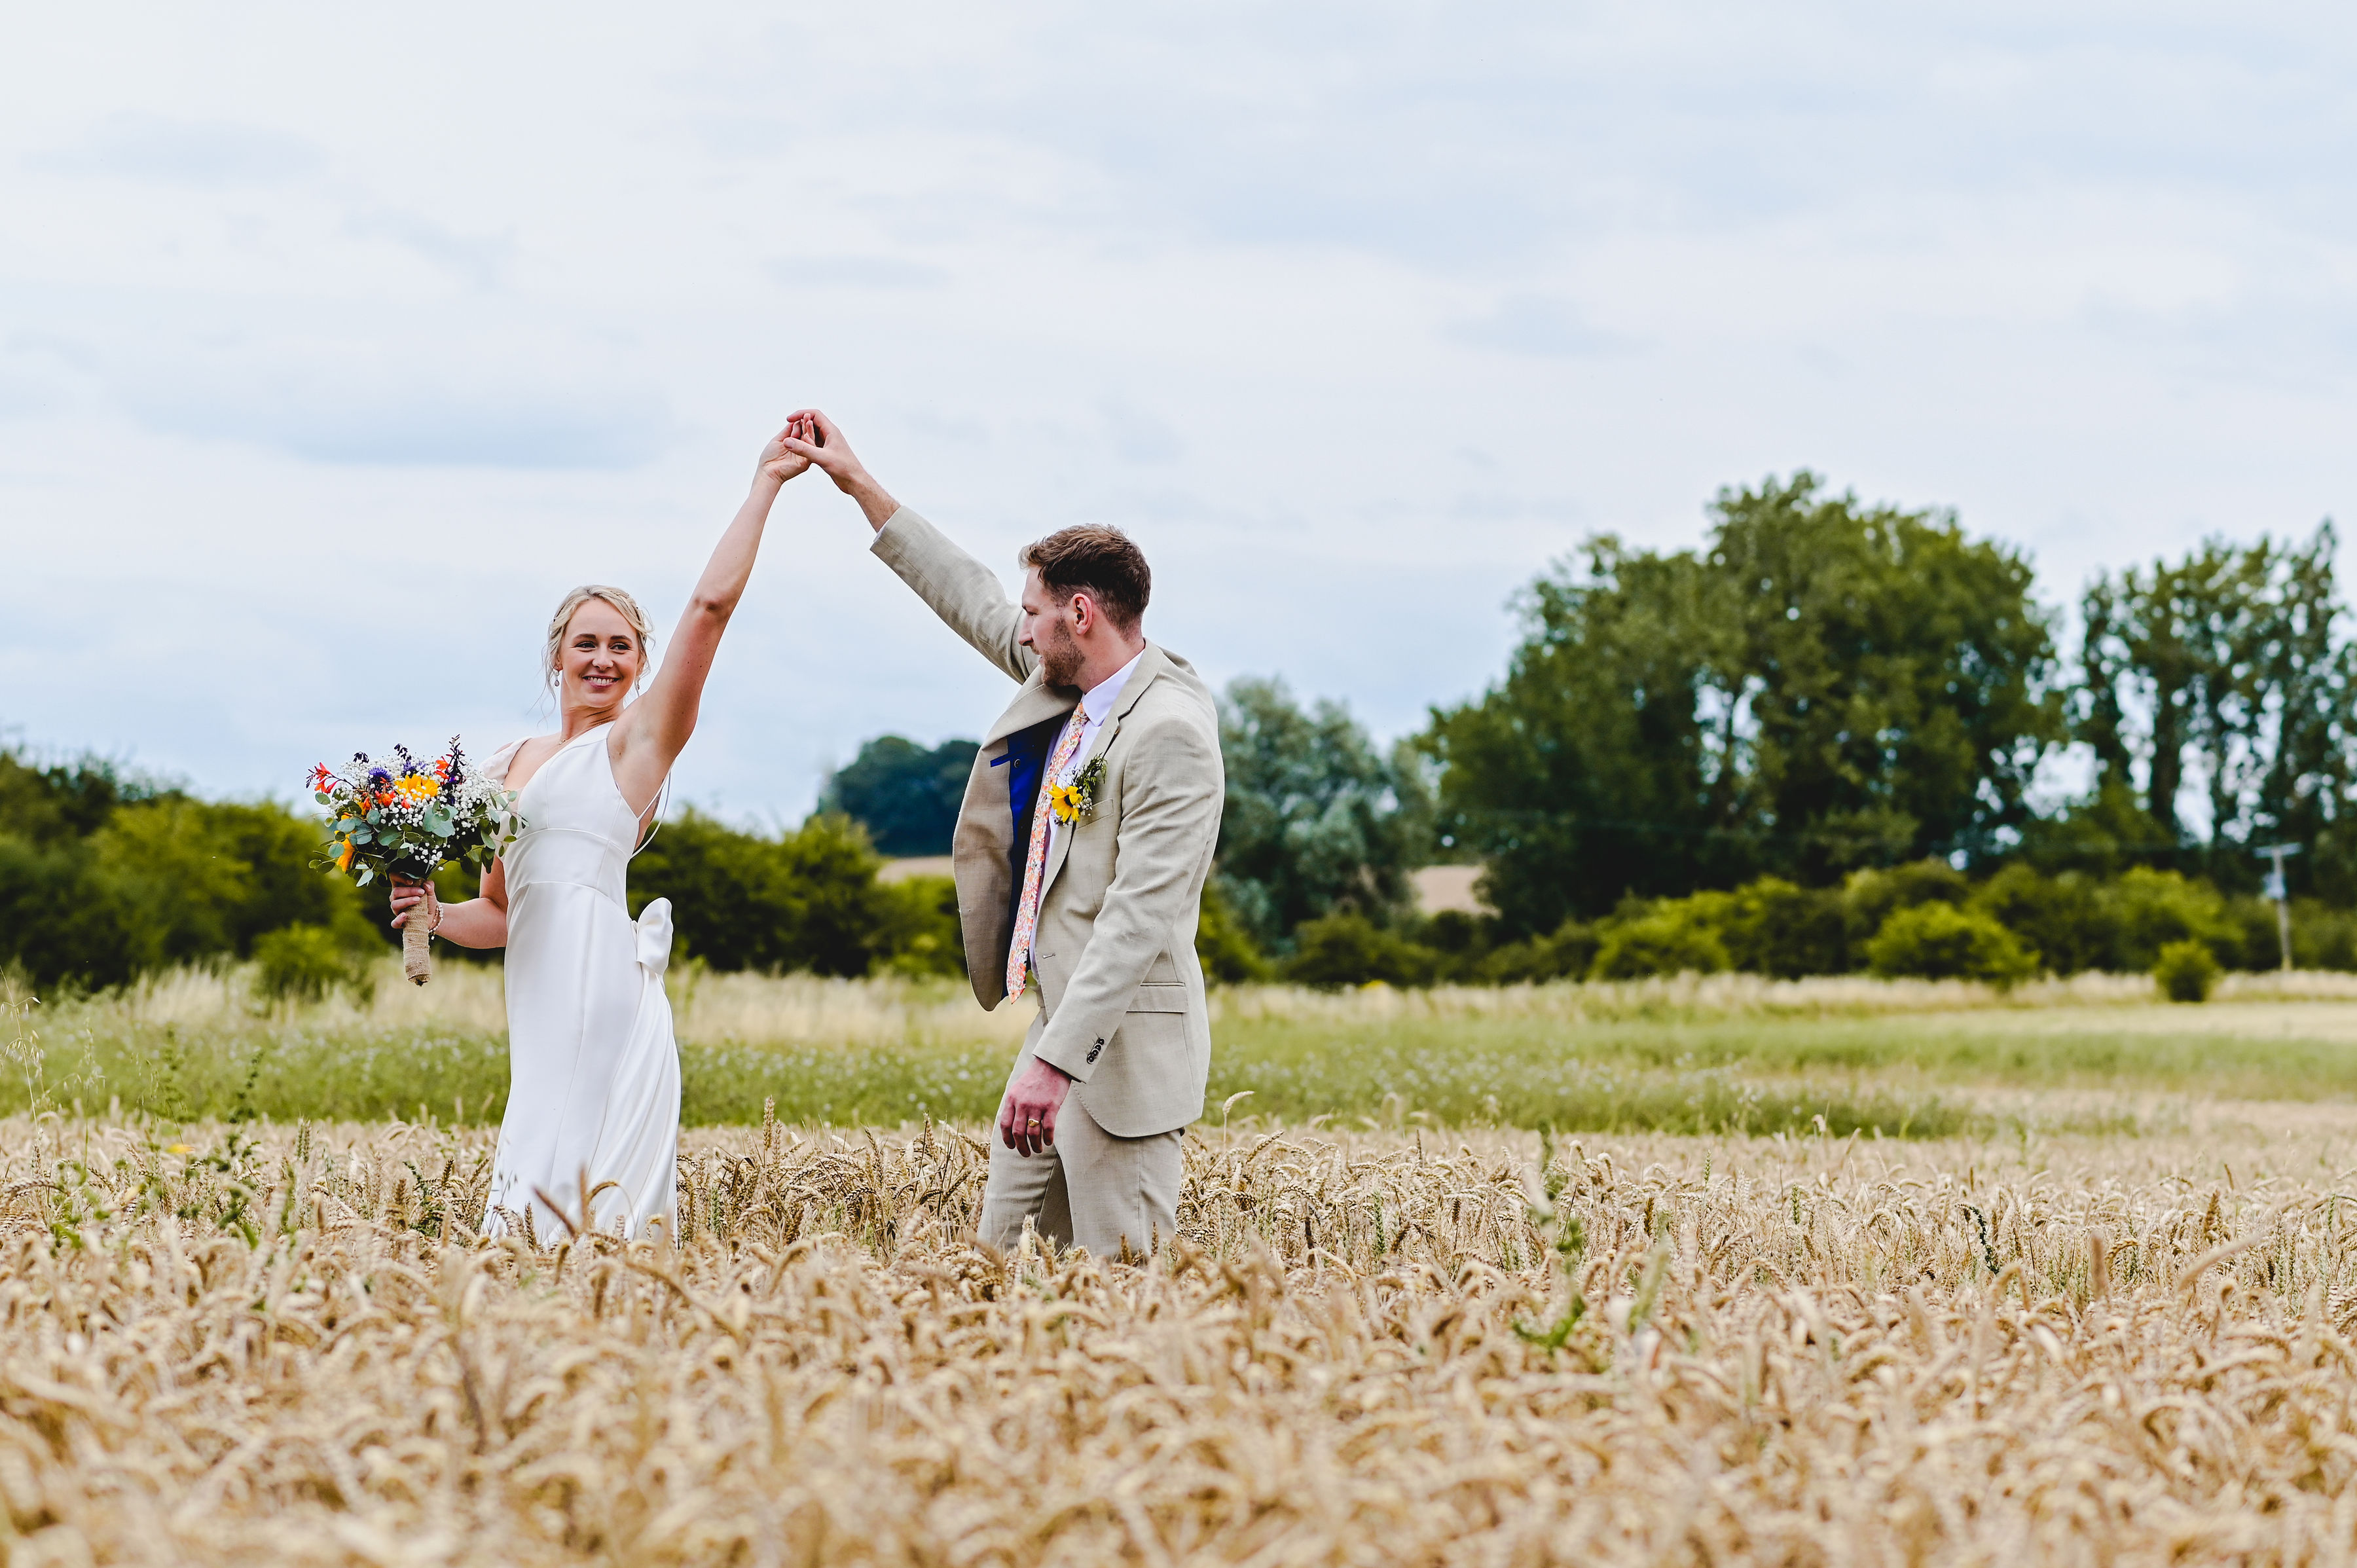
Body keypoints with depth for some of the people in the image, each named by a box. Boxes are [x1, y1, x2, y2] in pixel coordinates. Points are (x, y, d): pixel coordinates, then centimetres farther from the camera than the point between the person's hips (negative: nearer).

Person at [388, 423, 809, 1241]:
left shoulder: (640, 740, 2)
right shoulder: (508, 767, 21)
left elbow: (711, 605, -9)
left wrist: (765, 484, -7)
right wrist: (434, 914, 8)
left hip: (609, 997, -6)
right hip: (541, 1011, 6)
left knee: (593, 1210, -12)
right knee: (535, 1214, 1)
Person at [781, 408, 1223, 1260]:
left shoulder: (1170, 731, -19)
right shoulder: (1070, 680, 9)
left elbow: (1137, 920, -24)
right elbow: (975, 603, 25)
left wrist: (1056, 1060, -29)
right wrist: (857, 483, 28)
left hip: (1123, 1046, -10)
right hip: (1056, 1028, 10)